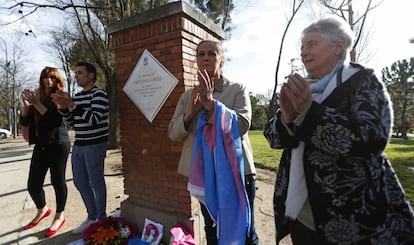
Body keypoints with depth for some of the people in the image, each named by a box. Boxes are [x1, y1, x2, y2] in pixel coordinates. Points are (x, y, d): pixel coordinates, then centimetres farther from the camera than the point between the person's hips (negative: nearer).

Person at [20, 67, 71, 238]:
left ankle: (59, 216, 21)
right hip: (41, 145, 5)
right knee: (33, 184, 6)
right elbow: (24, 122, 6)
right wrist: (26, 104, -8)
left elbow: (55, 119, -17)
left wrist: (37, 103, -22)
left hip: (59, 144, -4)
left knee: (57, 180, 2)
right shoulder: (37, 97, 9)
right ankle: (42, 210, 35)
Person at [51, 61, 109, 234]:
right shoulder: (77, 96, 13)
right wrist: (63, 106, -1)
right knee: (79, 183, 14)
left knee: (96, 183, 3)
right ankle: (92, 217, 30)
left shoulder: (99, 94, -10)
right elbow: (72, 122, 15)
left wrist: (71, 104, -23)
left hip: (95, 145, -8)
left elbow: (95, 119, -21)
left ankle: (101, 219, 22)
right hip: (78, 145, 8)